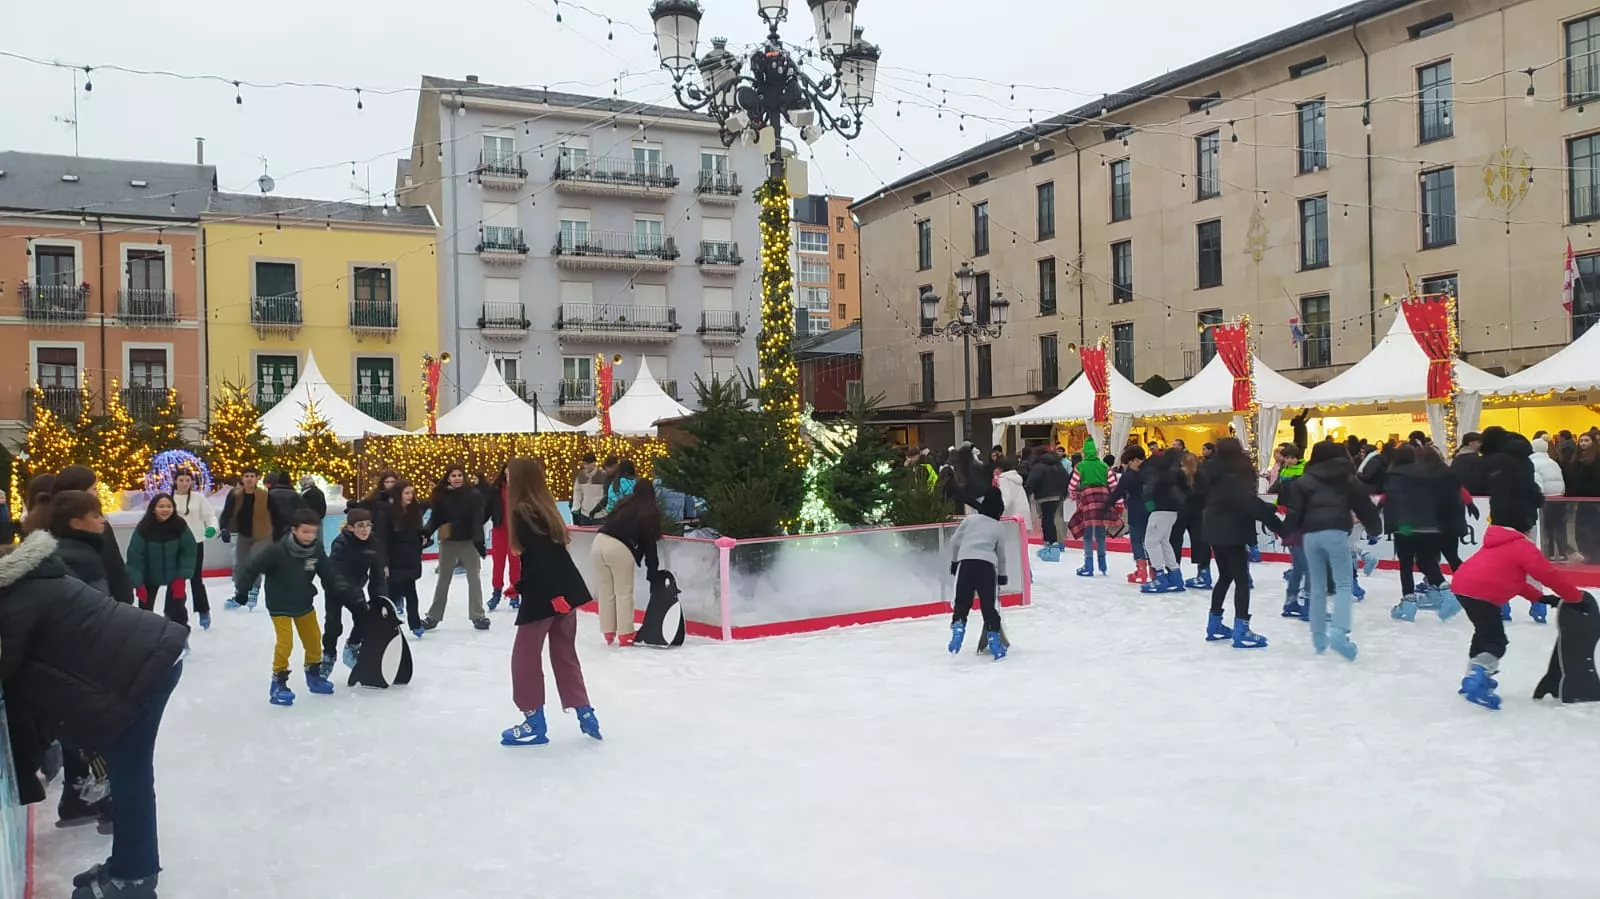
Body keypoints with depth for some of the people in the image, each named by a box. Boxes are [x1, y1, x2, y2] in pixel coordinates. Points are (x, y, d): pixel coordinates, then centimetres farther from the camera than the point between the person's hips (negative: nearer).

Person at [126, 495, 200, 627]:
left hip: (175, 574, 0)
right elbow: (134, 556, -20)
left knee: (177, 606, 3)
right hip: (150, 576, 0)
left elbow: (188, 551, -14)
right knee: (145, 607, 14)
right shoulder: (143, 528, -25)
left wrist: (182, 577, -17)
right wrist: (138, 583, -19)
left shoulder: (180, 526, -21)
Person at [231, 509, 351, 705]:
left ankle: (314, 674, 34)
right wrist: (241, 590, -17)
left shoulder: (316, 551, -12)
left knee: (314, 639, 14)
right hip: (280, 606, -5)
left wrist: (343, 592, -18)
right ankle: (278, 683, 2)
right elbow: (252, 568, -19)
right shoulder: (277, 551, -26)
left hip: (304, 604, 5)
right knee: (285, 643, -13)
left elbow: (330, 574, -6)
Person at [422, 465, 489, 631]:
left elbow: (478, 520, -16)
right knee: (443, 579, 12)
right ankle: (433, 616, 21)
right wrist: (426, 532, -21)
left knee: (474, 578, 4)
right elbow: (435, 518, -2)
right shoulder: (440, 496, -4)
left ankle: (478, 615, 12)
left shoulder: (473, 495, -11)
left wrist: (479, 540, -26)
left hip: (469, 542, -2)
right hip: (448, 542, 2)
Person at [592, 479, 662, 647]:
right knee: (623, 592, 5)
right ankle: (624, 634, 7)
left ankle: (608, 633, 20)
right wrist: (653, 569, 12)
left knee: (606, 590, 13)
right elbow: (649, 542, 7)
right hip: (618, 548, -5)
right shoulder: (650, 511, 8)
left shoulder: (624, 504, 22)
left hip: (599, 542, 5)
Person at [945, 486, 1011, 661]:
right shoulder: (1000, 528, 15)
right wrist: (1002, 576, 31)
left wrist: (954, 561, 24)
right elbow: (1001, 555, 19)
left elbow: (955, 541, 12)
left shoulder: (970, 519, 14)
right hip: (987, 565, 0)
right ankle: (994, 641, 6)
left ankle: (957, 630, -8)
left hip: (965, 562, 0)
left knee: (962, 602, 9)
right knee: (990, 606, 6)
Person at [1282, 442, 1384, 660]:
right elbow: (1364, 506, 16)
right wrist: (1375, 528, 30)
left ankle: (1318, 636, 18)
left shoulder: (1304, 481, 13)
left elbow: (1294, 511, 5)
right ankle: (1338, 631, -21)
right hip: (1335, 532, -2)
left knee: (1317, 587, 13)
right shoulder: (1348, 478, 15)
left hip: (1310, 534, 2)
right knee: (1344, 584, -1)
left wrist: (1285, 531, 16)